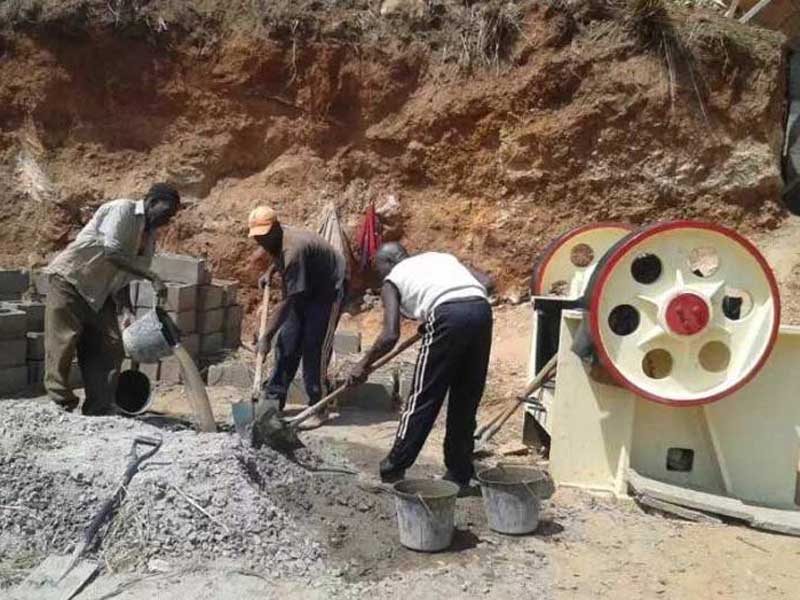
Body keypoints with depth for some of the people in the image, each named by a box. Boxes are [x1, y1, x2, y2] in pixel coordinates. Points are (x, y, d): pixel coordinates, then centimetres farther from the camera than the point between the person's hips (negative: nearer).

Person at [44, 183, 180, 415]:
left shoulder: (150, 237, 7)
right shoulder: (122, 210, -16)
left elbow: (123, 276, 9)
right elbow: (112, 253, -29)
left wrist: (126, 310, -5)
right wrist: (152, 276, -31)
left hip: (100, 293, 8)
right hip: (70, 280, -8)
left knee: (111, 347, 0)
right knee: (63, 343, -7)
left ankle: (99, 409, 6)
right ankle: (62, 403, 4)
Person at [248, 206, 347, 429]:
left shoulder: (293, 249, -34)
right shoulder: (276, 241, -6)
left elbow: (288, 301, -33)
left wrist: (266, 336, -32)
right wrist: (270, 272, 4)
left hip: (328, 289, -9)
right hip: (305, 291, 9)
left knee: (314, 348, -12)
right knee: (286, 344, 4)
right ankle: (273, 400, 12)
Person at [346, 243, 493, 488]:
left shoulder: (392, 280, 17)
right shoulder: (440, 257, 32)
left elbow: (390, 336, 5)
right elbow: (486, 282, 18)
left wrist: (363, 365, 17)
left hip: (447, 315, -5)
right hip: (481, 310, 5)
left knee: (423, 397, 7)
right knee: (466, 400, 15)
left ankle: (394, 468, 17)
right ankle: (459, 475, 25)